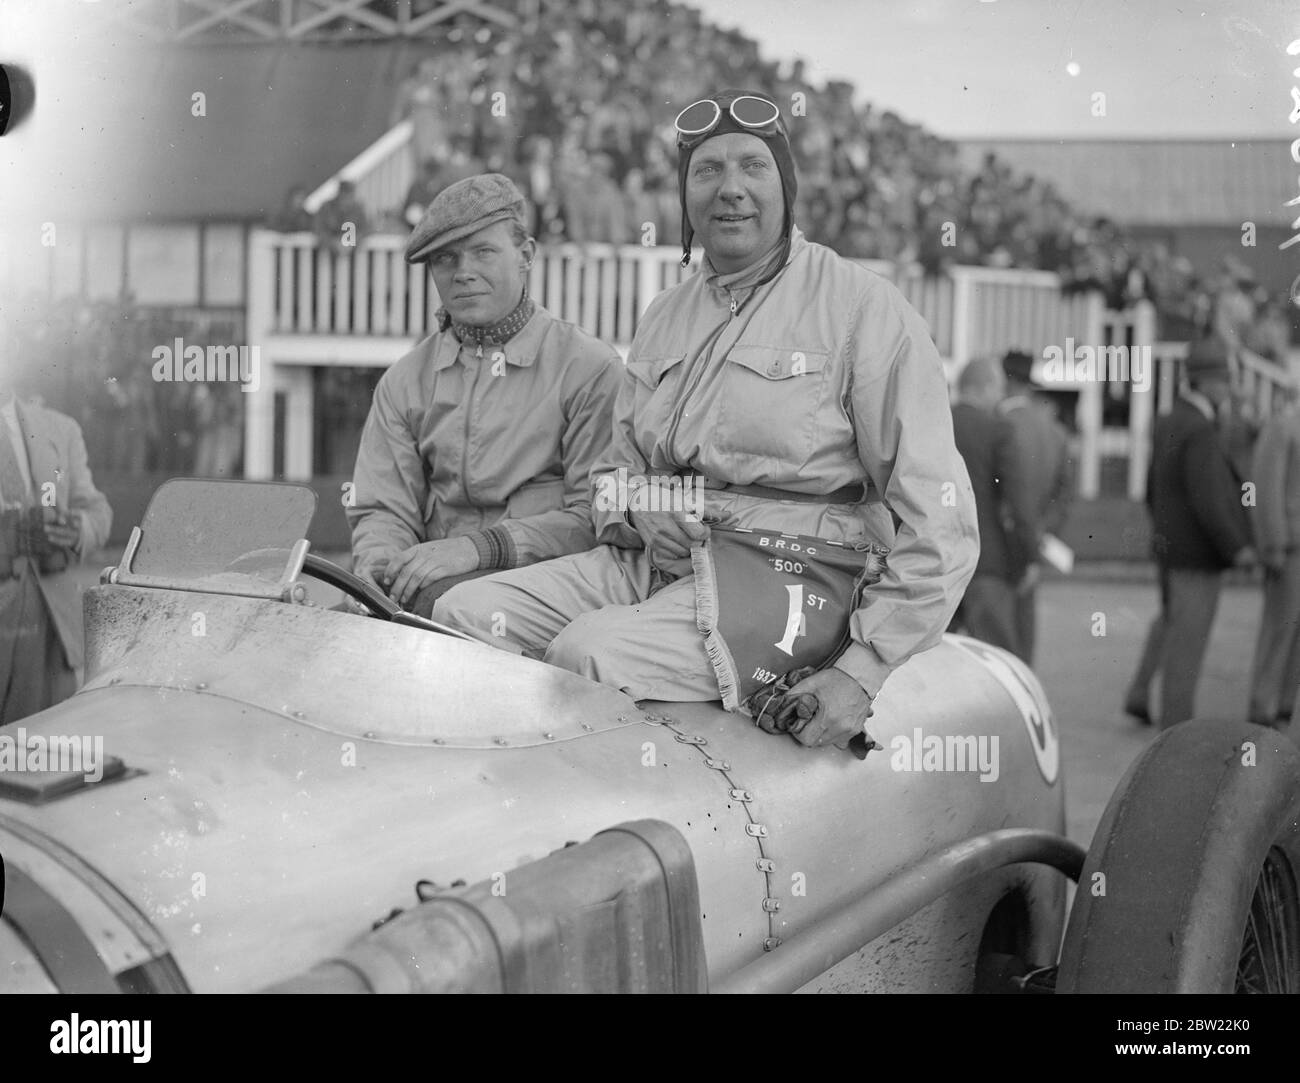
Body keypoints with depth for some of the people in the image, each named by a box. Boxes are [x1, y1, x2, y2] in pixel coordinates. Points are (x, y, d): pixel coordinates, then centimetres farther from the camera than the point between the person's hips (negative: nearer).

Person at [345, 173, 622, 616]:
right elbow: (383, 509, 12)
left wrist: (481, 546, -20)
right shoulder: (405, 381, 16)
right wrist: (377, 559, -13)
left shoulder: (591, 368, -1)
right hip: (436, 580, 4)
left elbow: (598, 517, -9)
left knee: (445, 598, -35)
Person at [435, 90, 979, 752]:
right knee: (462, 611, -8)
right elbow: (620, 459, 32)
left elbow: (938, 521, -9)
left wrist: (865, 670, -16)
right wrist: (616, 514, 6)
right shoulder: (664, 316, 18)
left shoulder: (863, 308, -4)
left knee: (591, 652, -29)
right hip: (647, 561, 7)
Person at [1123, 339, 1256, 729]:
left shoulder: (1169, 425, 7)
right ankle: (1176, 722, 6)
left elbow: (1153, 489, 16)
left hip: (1170, 547, 9)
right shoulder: (1201, 433, -22)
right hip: (1197, 554, -9)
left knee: (1171, 617, 27)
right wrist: (1237, 548, -19)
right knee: (1188, 635, -1)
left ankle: (1140, 692, 23)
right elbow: (1207, 501, -28)